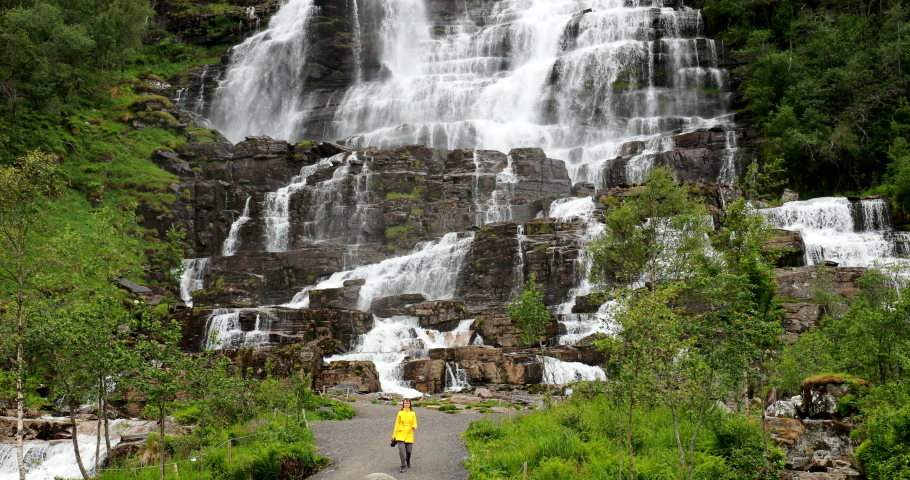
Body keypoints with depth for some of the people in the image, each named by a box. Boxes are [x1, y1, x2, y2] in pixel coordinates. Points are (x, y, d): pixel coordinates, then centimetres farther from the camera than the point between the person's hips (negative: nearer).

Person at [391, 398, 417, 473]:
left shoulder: (412, 413, 8)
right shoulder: (400, 413, 6)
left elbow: (414, 423, 6)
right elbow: (397, 424, 8)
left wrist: (414, 426, -20)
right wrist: (394, 435, 6)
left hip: (409, 435, 1)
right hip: (400, 435, -1)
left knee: (408, 451, 3)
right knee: (401, 450, -14)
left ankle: (408, 462, 35)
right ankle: (403, 466, -9)